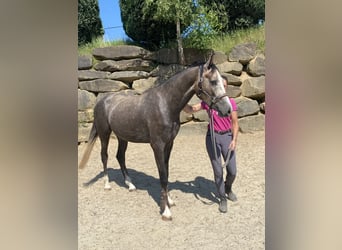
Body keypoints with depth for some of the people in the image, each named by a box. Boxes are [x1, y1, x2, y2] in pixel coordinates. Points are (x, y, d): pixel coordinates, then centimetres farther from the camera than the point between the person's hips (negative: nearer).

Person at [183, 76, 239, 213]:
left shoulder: (231, 102, -1)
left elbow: (235, 123, 0)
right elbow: (190, 110, -3)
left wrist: (234, 139, -11)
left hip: (227, 137, 1)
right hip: (212, 137, 0)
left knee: (232, 171, 2)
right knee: (218, 171, 5)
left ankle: (228, 188, 37)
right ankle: (223, 199, 25)